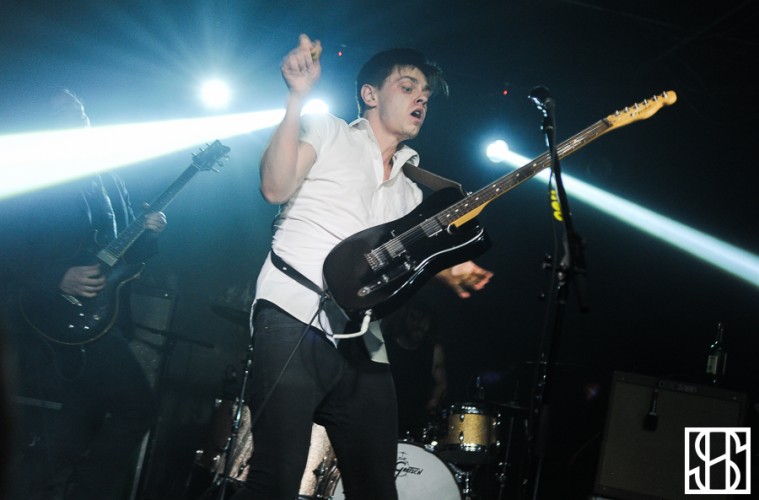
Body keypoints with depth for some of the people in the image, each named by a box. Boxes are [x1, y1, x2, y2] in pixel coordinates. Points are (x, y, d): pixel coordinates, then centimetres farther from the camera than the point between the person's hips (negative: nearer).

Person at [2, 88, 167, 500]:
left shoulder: (109, 179, 15)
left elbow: (127, 250, 17)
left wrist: (148, 235, -3)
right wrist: (58, 279, -24)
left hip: (100, 318, 7)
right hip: (55, 323, -7)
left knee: (81, 422, 13)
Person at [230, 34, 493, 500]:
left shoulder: (410, 190, 27)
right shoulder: (328, 132, 9)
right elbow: (275, 188, -8)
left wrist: (446, 271, -1)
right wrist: (299, 97, -14)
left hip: (362, 342, 7)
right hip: (295, 319, -6)